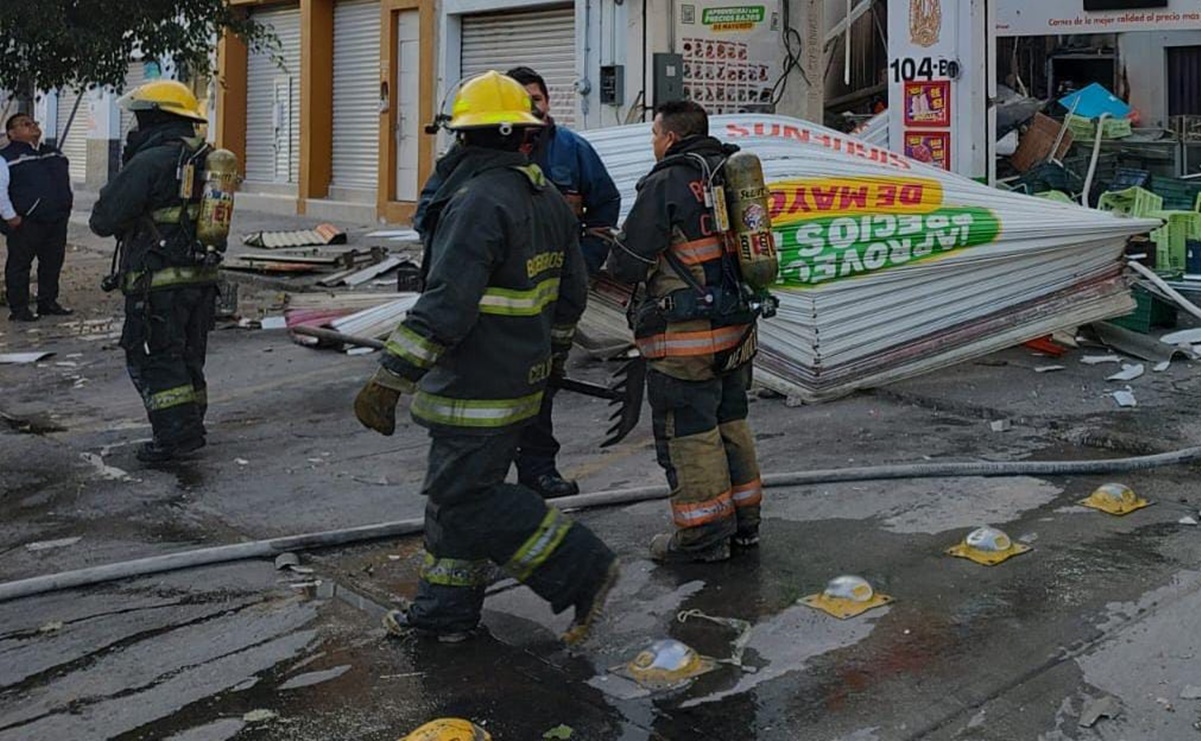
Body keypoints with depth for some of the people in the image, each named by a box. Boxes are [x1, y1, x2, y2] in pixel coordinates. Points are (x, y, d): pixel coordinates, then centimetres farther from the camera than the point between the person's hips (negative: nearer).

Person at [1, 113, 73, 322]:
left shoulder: (54, 154, 17)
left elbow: (66, 183, 27)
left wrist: (66, 206, 19)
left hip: (57, 220, 6)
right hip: (25, 222, -6)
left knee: (53, 262, 12)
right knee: (19, 265, -1)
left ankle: (48, 303, 24)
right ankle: (18, 309, 5)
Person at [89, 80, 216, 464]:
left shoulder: (151, 161, -15)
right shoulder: (205, 160, 11)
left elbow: (104, 219, -14)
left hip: (158, 281, -8)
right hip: (201, 275, 8)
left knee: (152, 359, -1)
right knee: (188, 357, 17)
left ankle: (176, 433, -5)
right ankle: (191, 428, 23)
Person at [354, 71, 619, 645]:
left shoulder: (478, 202, -21)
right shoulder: (548, 198, 9)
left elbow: (445, 304, -28)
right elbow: (571, 291, 17)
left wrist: (390, 380, -26)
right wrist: (553, 352, 31)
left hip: (478, 389, -10)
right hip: (521, 377, 10)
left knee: (466, 497, -2)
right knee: (456, 487, 17)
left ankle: (581, 571, 3)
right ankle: (446, 611, 26)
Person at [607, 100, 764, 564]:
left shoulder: (666, 183, -14)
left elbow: (628, 265, -15)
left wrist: (617, 256, 10)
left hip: (687, 335, -8)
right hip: (737, 326, 8)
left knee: (688, 433, 2)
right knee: (730, 423, 18)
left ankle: (703, 535, 9)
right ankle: (743, 521, 28)